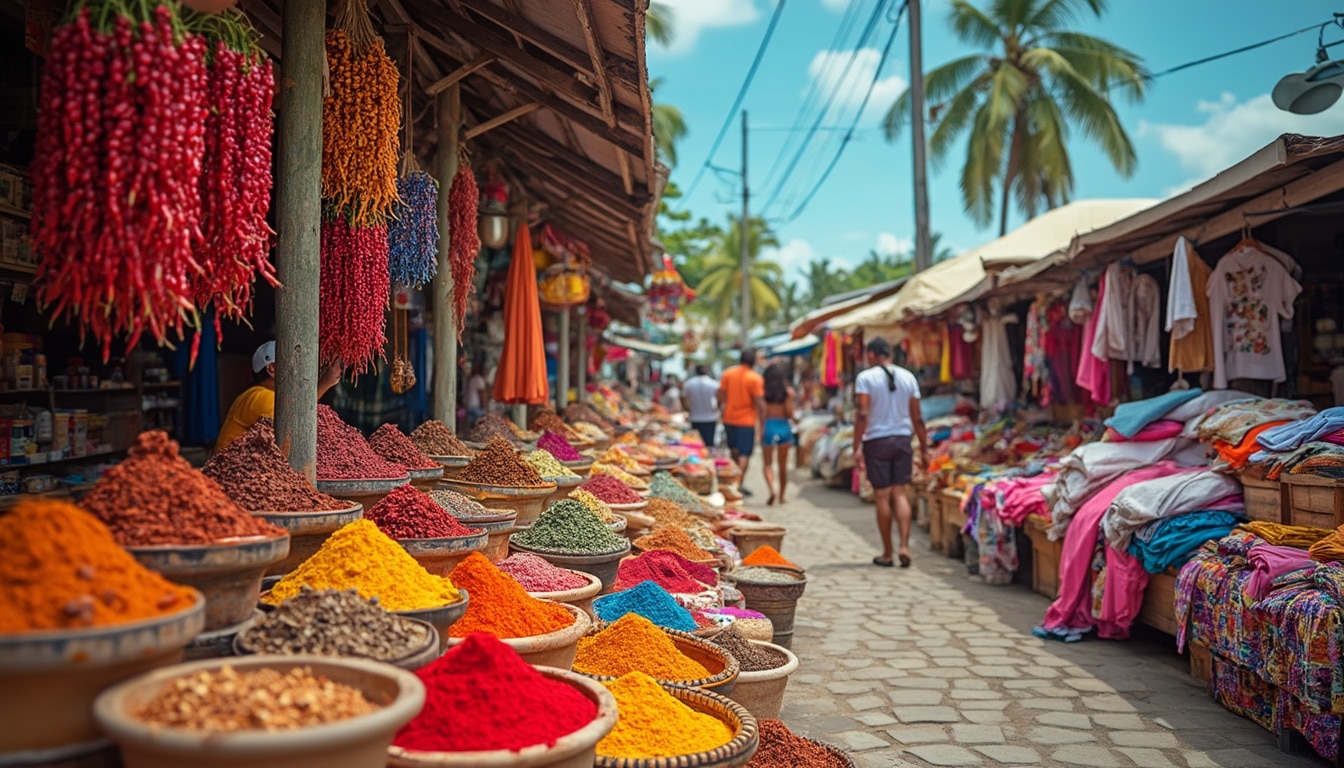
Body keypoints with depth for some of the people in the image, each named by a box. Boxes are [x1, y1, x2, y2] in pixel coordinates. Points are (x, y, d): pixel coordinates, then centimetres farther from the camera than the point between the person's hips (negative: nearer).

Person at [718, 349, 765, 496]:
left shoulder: (727, 374, 2)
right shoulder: (755, 378, -11)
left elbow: (721, 397, 4)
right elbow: (759, 403, -13)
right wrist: (762, 423, -7)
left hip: (729, 419, 5)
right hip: (747, 421, -5)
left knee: (734, 452, 20)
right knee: (744, 454, 0)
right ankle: (739, 485, -5)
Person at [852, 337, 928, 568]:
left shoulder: (865, 378, -5)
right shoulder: (908, 377, 7)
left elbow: (862, 415, -13)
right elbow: (917, 418, 6)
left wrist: (857, 447, -12)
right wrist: (924, 448, 12)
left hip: (876, 440, -3)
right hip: (902, 439, 3)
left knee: (883, 496, 2)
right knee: (900, 493, 7)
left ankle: (887, 554, 9)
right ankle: (904, 545, -4)